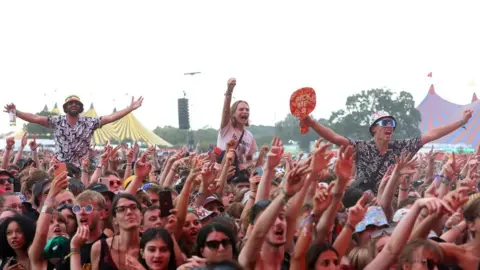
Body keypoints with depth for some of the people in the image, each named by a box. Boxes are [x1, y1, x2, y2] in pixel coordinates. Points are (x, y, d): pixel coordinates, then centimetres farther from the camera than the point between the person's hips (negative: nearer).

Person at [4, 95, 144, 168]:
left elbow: (110, 118, -6)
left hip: (79, 168, 0)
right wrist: (16, 112, -15)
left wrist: (131, 108, -13)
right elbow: (35, 118, -4)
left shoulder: (89, 123, 0)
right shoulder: (57, 121, 2)